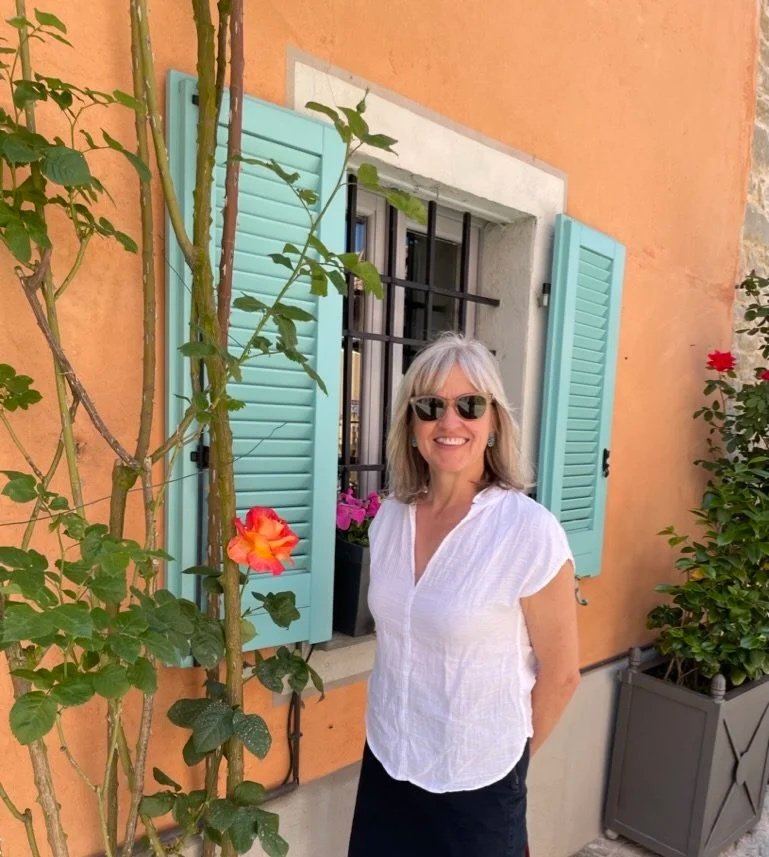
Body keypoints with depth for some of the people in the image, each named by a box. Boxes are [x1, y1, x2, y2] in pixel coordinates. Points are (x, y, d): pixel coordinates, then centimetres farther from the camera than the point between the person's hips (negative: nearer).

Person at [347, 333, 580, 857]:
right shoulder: (389, 519, -6)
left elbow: (560, 673, -11)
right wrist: (398, 743, 12)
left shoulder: (531, 532, -21)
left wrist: (510, 757, 2)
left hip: (476, 783, -4)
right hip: (385, 763, 5)